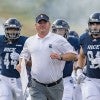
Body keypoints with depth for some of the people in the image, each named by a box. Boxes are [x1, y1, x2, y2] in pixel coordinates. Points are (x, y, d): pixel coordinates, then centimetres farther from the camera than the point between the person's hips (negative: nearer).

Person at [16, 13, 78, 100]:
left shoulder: (59, 39, 0)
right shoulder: (29, 41, 11)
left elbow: (74, 55, -4)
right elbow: (24, 56, 26)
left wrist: (60, 57, -21)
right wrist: (21, 64, 4)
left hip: (55, 85, -1)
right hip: (37, 86, 1)